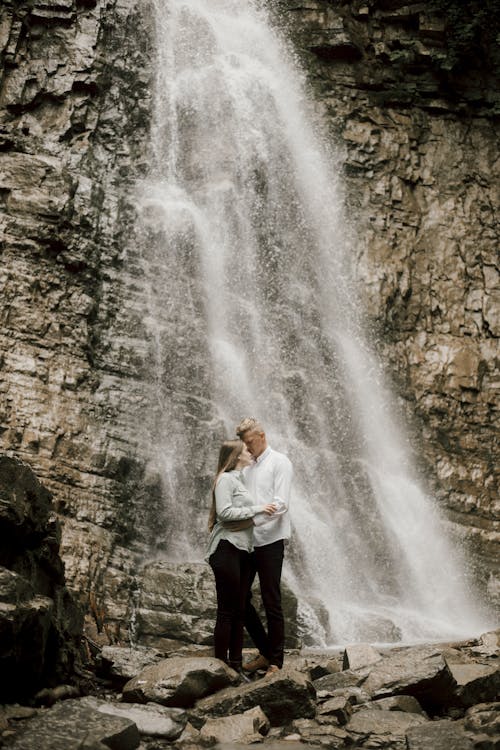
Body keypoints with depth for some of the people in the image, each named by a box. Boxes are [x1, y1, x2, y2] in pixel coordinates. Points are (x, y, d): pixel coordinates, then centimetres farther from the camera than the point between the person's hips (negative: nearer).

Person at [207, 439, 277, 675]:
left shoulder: (239, 480, 21)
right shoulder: (226, 479, -6)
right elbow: (224, 512, -18)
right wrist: (257, 509, -16)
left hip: (242, 551, 9)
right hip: (227, 549, -9)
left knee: (238, 611, 9)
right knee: (226, 611, -6)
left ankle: (235, 664, 14)